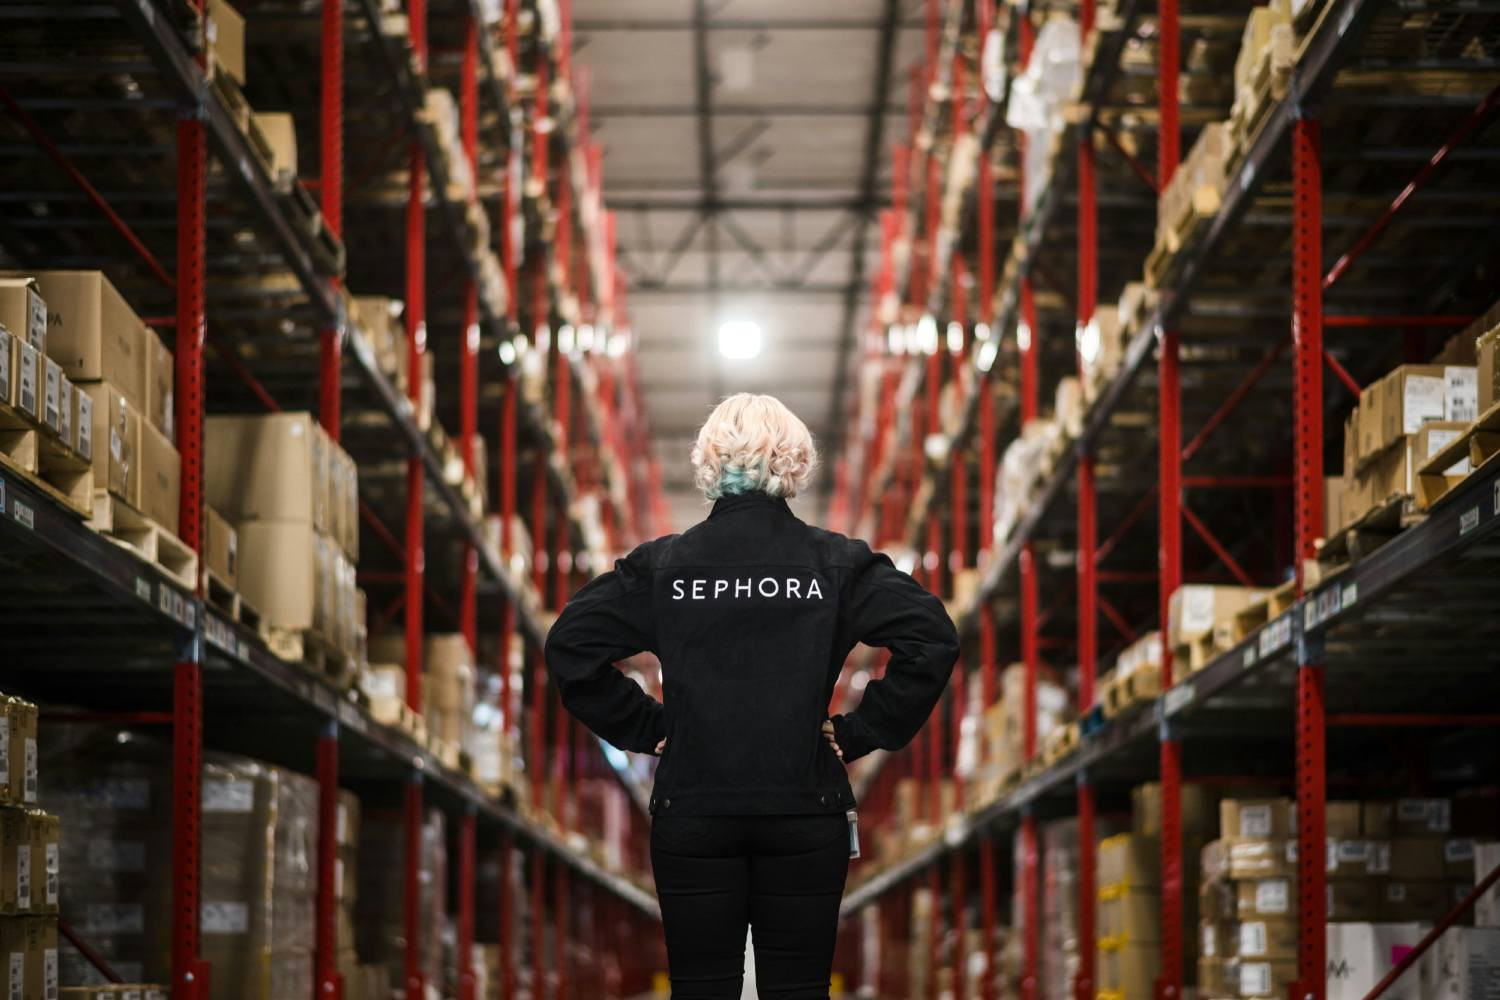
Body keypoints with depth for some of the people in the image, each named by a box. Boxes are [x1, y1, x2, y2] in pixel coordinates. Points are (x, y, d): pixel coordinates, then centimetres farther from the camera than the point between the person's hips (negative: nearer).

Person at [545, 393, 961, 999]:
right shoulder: (838, 563, -2)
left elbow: (569, 645, -5)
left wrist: (646, 728, 2)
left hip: (691, 813, 0)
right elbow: (932, 640, -10)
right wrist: (860, 733, -3)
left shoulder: (661, 565, 0)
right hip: (805, 813, 0)